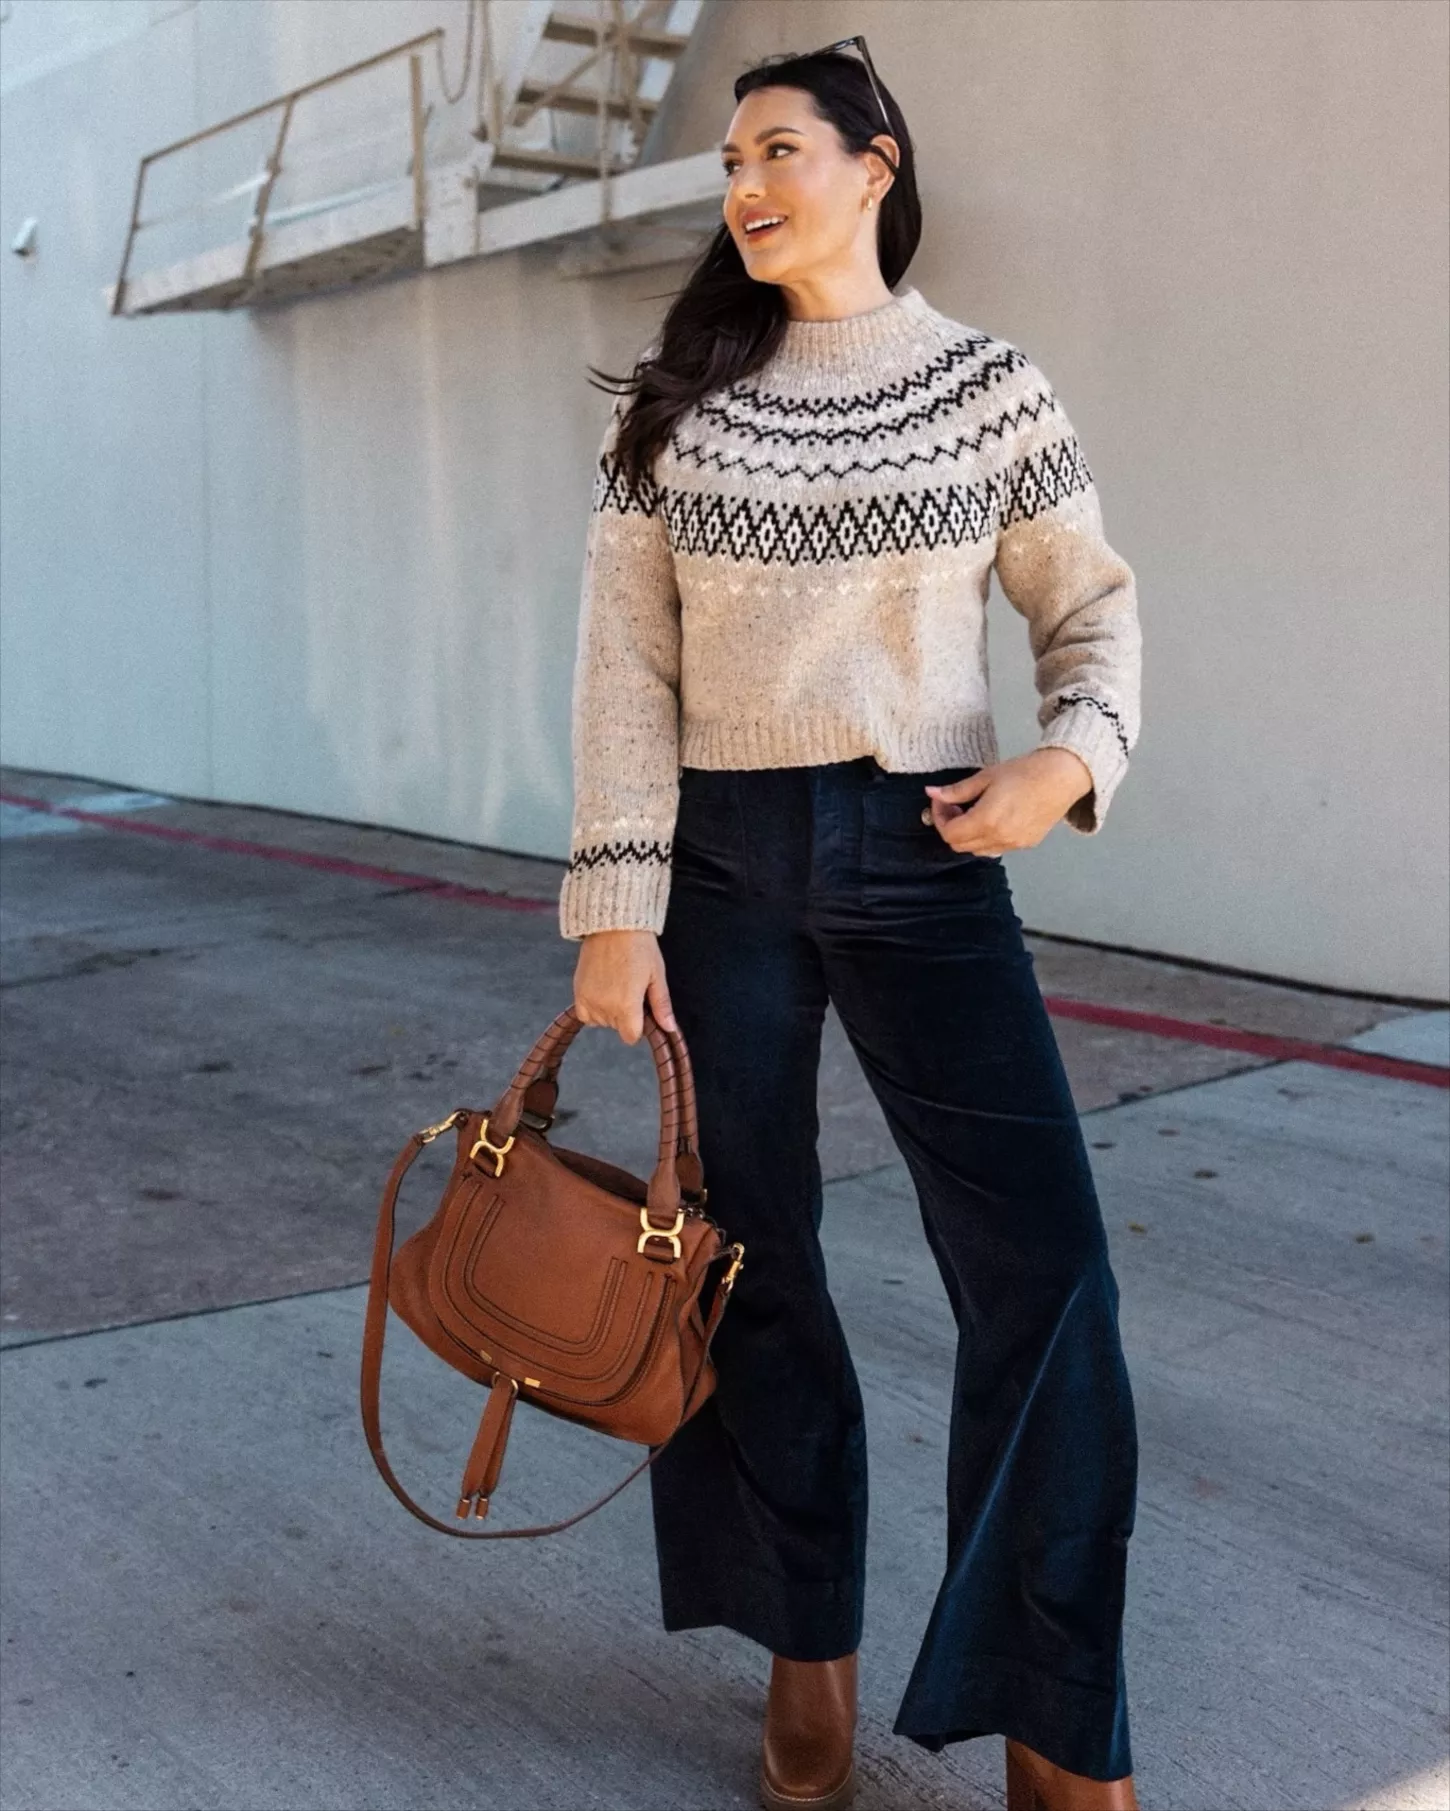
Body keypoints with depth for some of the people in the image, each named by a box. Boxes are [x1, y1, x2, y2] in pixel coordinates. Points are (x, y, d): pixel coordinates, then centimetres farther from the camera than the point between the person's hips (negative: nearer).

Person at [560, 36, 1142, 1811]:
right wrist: (615, 906, -7)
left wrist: (1070, 758, -11)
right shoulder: (676, 400, 4)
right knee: (754, 1261, 8)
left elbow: (1093, 608, 10)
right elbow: (625, 667, 0)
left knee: (1044, 1263, -9)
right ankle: (808, 1648, 27)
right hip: (726, 861, 1)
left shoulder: (991, 386, 3)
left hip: (925, 857, -1)